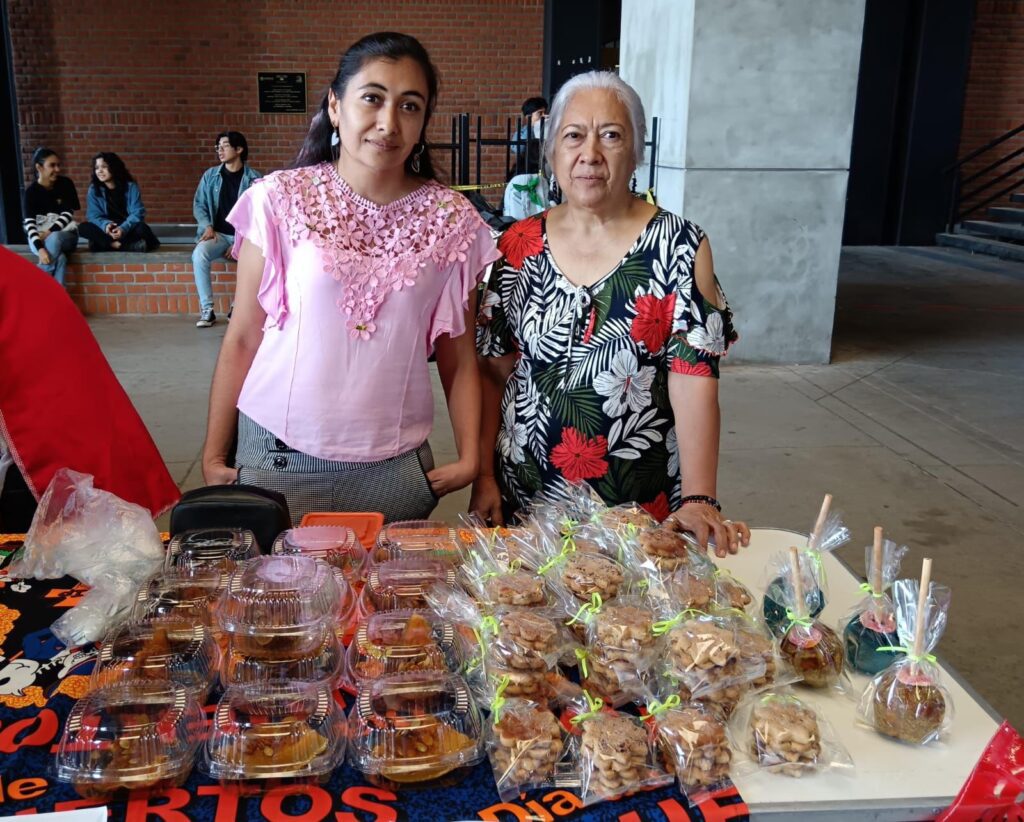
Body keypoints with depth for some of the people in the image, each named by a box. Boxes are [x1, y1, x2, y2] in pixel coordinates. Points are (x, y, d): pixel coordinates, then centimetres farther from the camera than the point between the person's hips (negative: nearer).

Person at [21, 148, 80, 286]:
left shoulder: (65, 184, 0)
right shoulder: (31, 191, -6)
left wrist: (49, 232, -19)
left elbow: (68, 214, -4)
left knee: (54, 239, -37)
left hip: (66, 234, 1)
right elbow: (29, 224, -16)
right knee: (59, 259, -36)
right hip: (39, 238, -1)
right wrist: (40, 248, -33)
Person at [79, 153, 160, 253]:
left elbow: (137, 213, -14)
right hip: (107, 231, 2)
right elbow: (93, 216, -5)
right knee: (83, 228, -29)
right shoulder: (93, 189, -1)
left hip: (128, 229, -2)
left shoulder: (130, 186, -7)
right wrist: (105, 225, -29)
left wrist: (123, 228, -31)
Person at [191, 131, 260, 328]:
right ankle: (207, 310, -23)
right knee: (199, 255, -31)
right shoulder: (210, 176, 8)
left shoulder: (254, 178, -1)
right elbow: (199, 204, 10)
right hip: (218, 234, 2)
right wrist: (207, 226, -9)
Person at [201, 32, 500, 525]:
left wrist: (470, 458, -4)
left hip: (395, 465, 1)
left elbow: (457, 356, 4)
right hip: (279, 458, -1)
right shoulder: (280, 200, -4)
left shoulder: (450, 218, 0)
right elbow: (242, 340, 1)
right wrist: (213, 455, 2)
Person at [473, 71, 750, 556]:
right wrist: (483, 476, -2)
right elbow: (492, 371, 3)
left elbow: (695, 379, -12)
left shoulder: (679, 246, -7)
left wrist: (699, 500, -19)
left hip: (641, 501, -2)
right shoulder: (519, 245, 0)